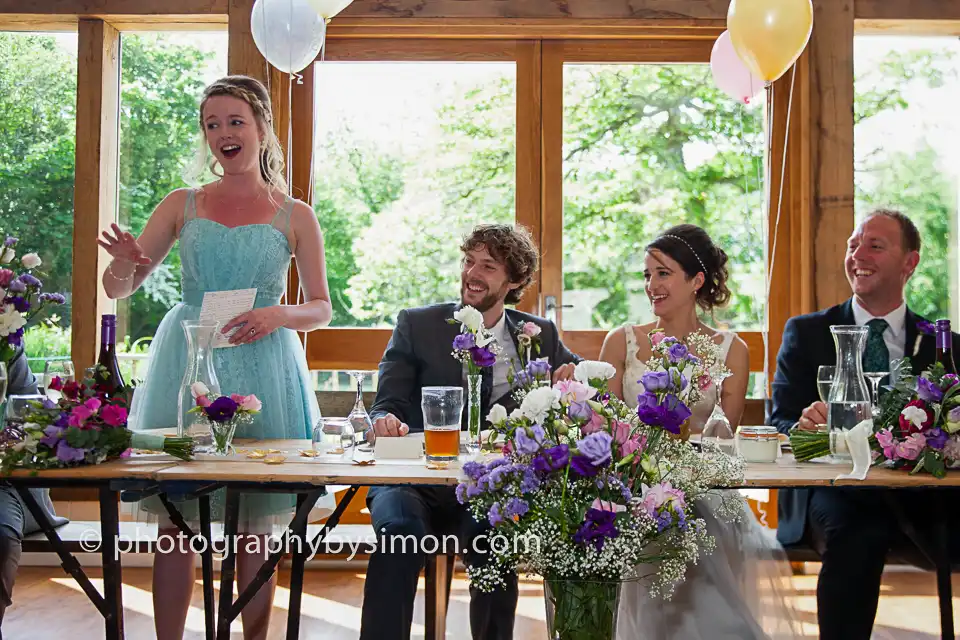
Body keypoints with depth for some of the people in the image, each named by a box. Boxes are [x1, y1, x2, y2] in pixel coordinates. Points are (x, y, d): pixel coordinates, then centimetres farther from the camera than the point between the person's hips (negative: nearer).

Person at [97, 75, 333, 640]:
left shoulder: (295, 216, 6)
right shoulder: (183, 206, 10)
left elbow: (322, 309, 8)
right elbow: (118, 288, 9)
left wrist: (278, 315, -12)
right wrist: (126, 262, -14)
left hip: (261, 370, -1)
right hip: (187, 364, 2)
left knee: (255, 529, 3)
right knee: (176, 523, 1)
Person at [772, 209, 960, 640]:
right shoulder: (806, 333, 13)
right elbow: (780, 421, 5)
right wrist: (803, 426, -20)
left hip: (915, 495, 2)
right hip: (831, 488, -1)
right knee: (856, 536, -34)